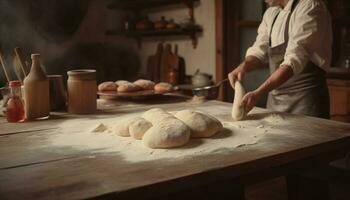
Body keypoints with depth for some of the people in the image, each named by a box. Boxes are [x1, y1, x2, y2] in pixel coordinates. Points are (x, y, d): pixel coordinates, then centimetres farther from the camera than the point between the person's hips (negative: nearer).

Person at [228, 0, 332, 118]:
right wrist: (243, 66, -14)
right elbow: (259, 50, 9)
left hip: (306, 99, -7)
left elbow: (295, 59, -25)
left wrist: (258, 93, -32)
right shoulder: (271, 12, 10)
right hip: (275, 98, 7)